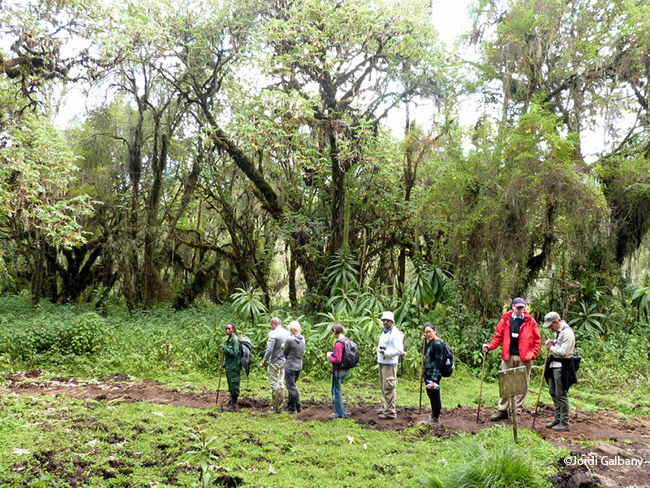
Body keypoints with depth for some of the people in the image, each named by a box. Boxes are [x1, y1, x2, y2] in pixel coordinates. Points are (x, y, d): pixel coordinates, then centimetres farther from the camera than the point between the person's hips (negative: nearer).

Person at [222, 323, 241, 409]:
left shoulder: (235, 340, -14)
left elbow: (234, 353, -21)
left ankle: (234, 404, 4)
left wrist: (225, 348, -13)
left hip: (234, 367, -9)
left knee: (234, 385, -3)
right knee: (230, 386, 17)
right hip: (229, 367, 9)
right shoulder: (229, 339, 15)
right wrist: (224, 364, 18)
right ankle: (231, 401, 27)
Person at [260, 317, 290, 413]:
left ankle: (276, 409, 0)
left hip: (275, 362, -7)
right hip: (284, 362, 7)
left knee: (274, 384, -1)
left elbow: (269, 349, -19)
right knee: (281, 383, 14)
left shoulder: (273, 333, -14)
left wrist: (263, 362, -12)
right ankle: (280, 407, 18)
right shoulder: (287, 333, 5)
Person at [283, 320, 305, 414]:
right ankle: (291, 405, 26)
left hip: (290, 366, -7)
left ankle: (298, 407, 3)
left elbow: (285, 353, -6)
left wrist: (283, 347, 12)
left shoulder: (290, 339, -19)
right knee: (292, 386, 19)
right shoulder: (302, 339, 1)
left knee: (291, 387, 2)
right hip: (299, 365, 7)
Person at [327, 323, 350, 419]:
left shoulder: (339, 343, -22)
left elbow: (337, 360, -25)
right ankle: (341, 411, 29)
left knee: (336, 391, 6)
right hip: (345, 370, 9)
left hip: (338, 370, -9)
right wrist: (334, 354, 10)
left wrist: (329, 357, -8)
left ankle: (340, 415, 16)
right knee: (334, 390, 23)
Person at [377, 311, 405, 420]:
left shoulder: (395, 333, -13)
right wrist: (379, 349, 12)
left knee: (389, 388, -7)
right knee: (384, 387, 17)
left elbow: (399, 350, -19)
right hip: (382, 362, 9)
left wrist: (385, 352, -21)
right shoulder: (384, 332, 16)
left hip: (389, 364, -9)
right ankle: (386, 406, 30)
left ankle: (390, 411, -2)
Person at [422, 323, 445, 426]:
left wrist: (434, 379, -24)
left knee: (434, 395, 1)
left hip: (434, 374, -9)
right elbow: (425, 354, 23)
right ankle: (434, 415, 32)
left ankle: (435, 419, 12)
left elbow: (438, 362, -20)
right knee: (430, 394, 18)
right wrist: (424, 340, 10)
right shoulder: (430, 343, 11)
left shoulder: (438, 344, -17)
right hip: (428, 373, 9)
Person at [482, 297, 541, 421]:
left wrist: (532, 354, -4)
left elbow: (537, 339, 5)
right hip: (508, 357, 1)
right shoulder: (505, 320, 5)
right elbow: (498, 336, 8)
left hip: (524, 358, -1)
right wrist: (490, 346, -7)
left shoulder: (530, 321, 3)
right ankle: (502, 410, 15)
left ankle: (518, 412, 13)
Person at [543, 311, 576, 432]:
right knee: (553, 393, 16)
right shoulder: (558, 331, 11)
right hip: (554, 364, 10)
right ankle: (558, 419, 27)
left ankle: (564, 423, 7)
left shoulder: (567, 332, -19)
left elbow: (564, 351, -23)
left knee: (561, 395, -3)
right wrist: (552, 342, 6)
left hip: (563, 366, -10)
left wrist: (551, 348, -10)